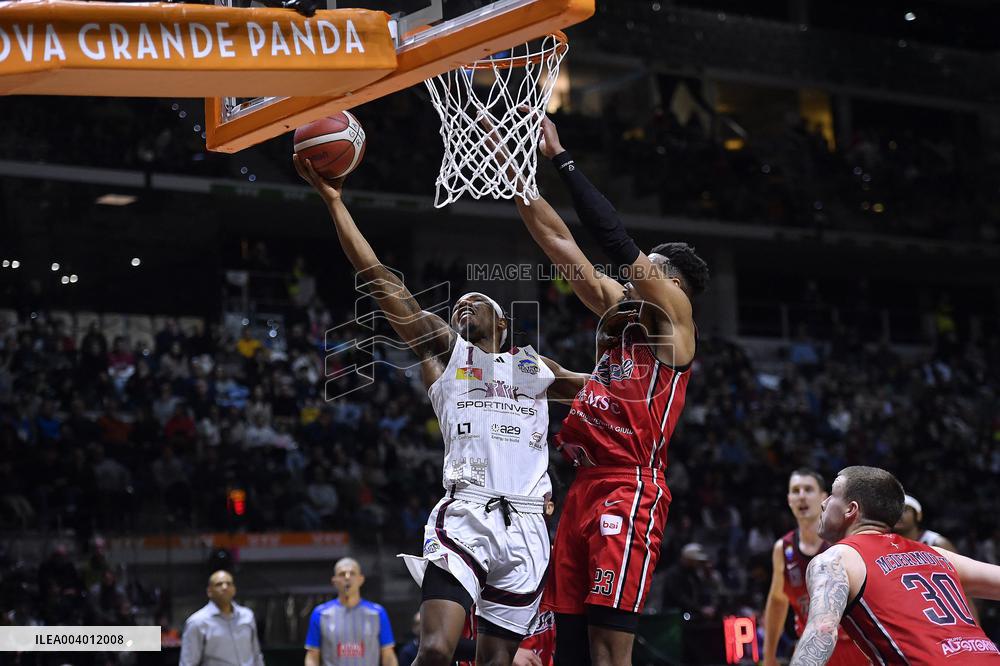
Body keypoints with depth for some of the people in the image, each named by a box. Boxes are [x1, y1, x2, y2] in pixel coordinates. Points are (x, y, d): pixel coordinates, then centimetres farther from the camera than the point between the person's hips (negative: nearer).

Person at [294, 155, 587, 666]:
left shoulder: (534, 368, 24)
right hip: (465, 515, -3)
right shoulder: (443, 350, 15)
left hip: (525, 528, 3)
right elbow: (382, 282, 8)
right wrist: (334, 202, 3)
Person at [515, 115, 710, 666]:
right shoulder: (618, 310, 22)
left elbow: (617, 241, -9)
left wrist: (561, 159, -5)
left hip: (630, 491, -8)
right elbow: (557, 239, 21)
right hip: (584, 490, 8)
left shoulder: (674, 314, 2)